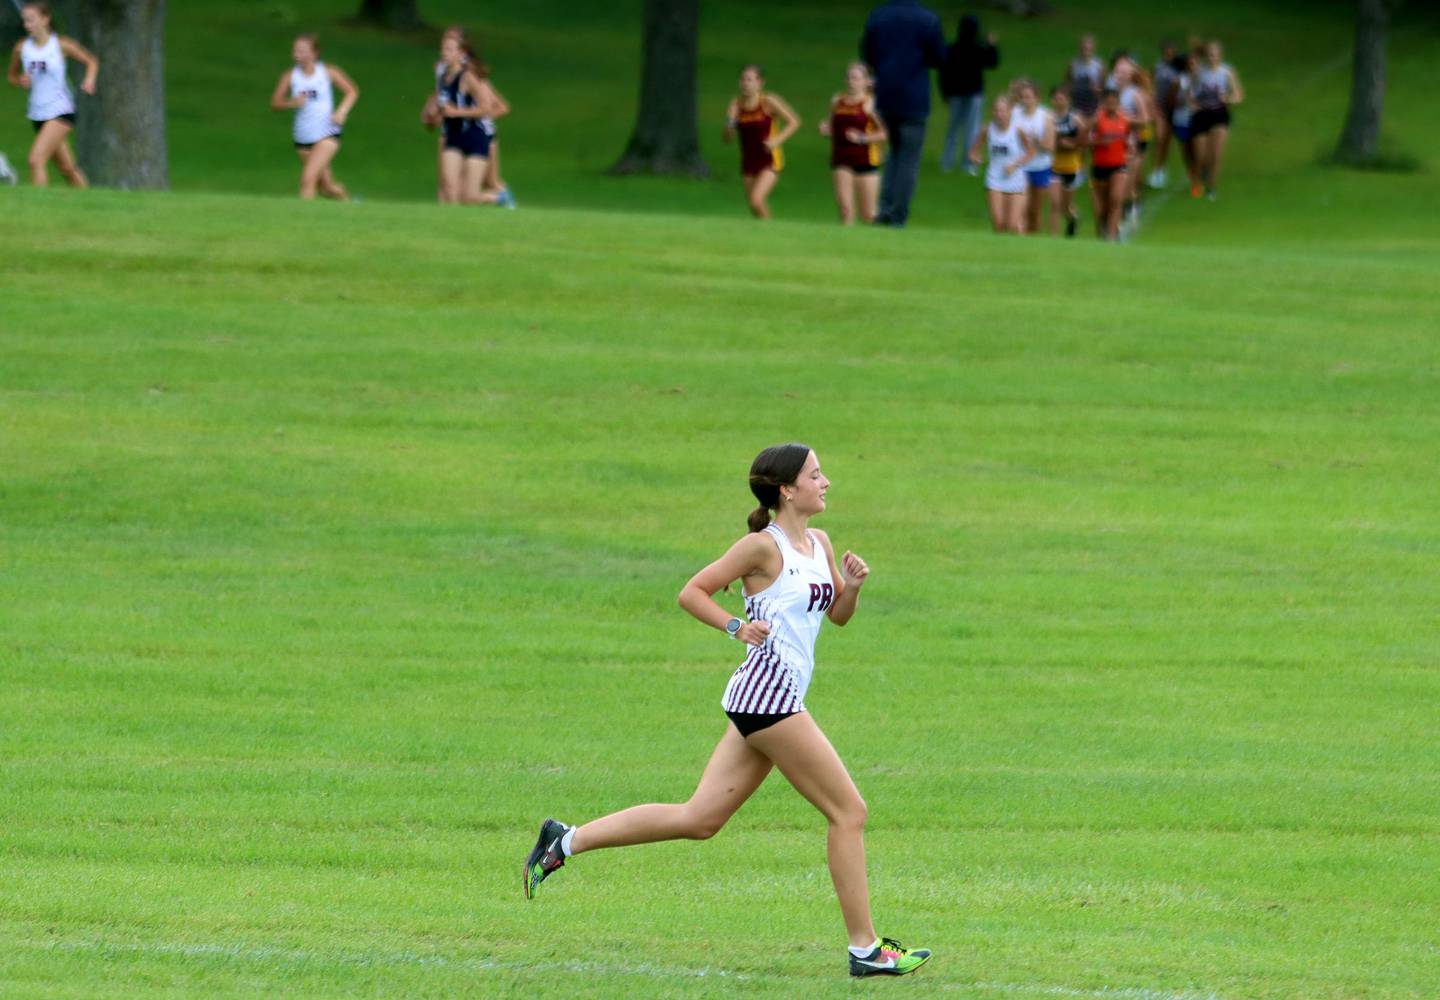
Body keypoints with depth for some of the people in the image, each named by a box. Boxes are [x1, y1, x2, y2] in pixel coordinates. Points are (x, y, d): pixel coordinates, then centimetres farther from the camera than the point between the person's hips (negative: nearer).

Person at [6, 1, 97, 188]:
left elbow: (91, 60, 6)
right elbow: (12, 75, 16)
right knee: (67, 169, 14)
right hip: (37, 114, 5)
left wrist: (89, 79, -13)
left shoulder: (61, 45, -8)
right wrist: (21, 81, -7)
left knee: (36, 159, -20)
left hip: (61, 111, -5)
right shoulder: (21, 48, 2)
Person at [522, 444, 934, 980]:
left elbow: (839, 614, 24)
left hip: (775, 700, 9)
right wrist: (737, 627, -16)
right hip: (769, 693, -9)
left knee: (697, 819, 8)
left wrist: (852, 585, 4)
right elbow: (691, 592, -4)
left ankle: (566, 840, 12)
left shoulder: (819, 543, 15)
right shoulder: (763, 546, -9)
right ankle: (865, 949, -2)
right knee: (848, 811, -6)